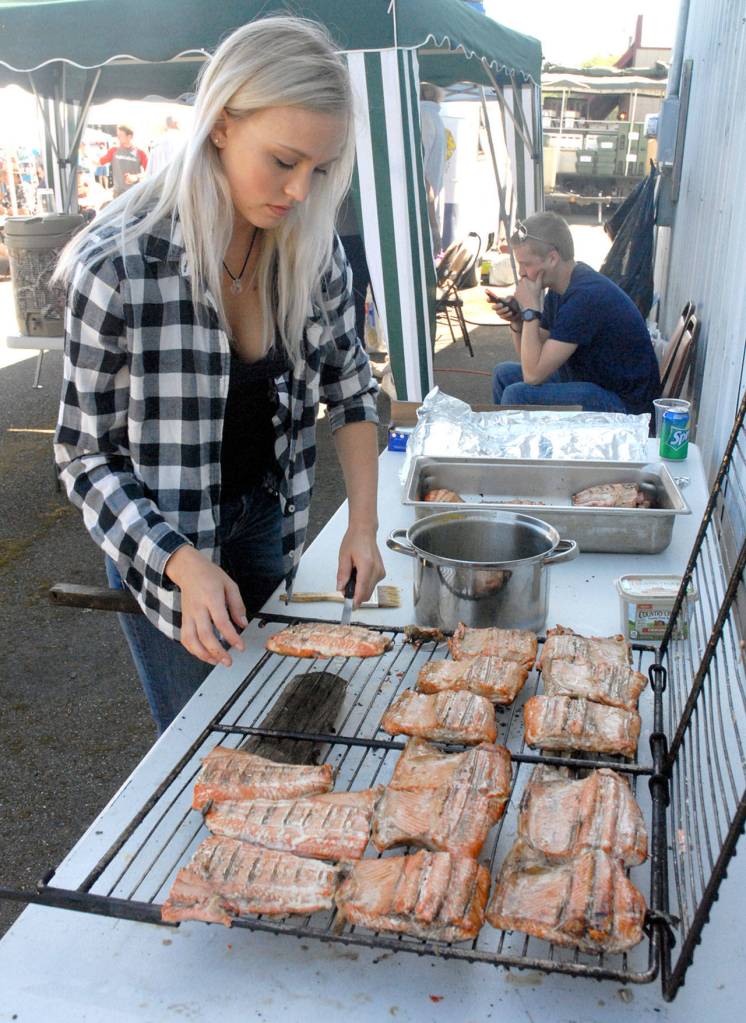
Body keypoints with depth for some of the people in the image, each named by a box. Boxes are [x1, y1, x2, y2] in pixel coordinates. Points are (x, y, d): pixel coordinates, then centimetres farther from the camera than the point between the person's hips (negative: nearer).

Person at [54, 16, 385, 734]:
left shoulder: (312, 247, -12)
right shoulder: (119, 263, -25)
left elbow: (348, 385, 0)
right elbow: (87, 454, -17)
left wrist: (362, 524, -9)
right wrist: (184, 565, -28)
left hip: (265, 514, 4)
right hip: (162, 539, -4)